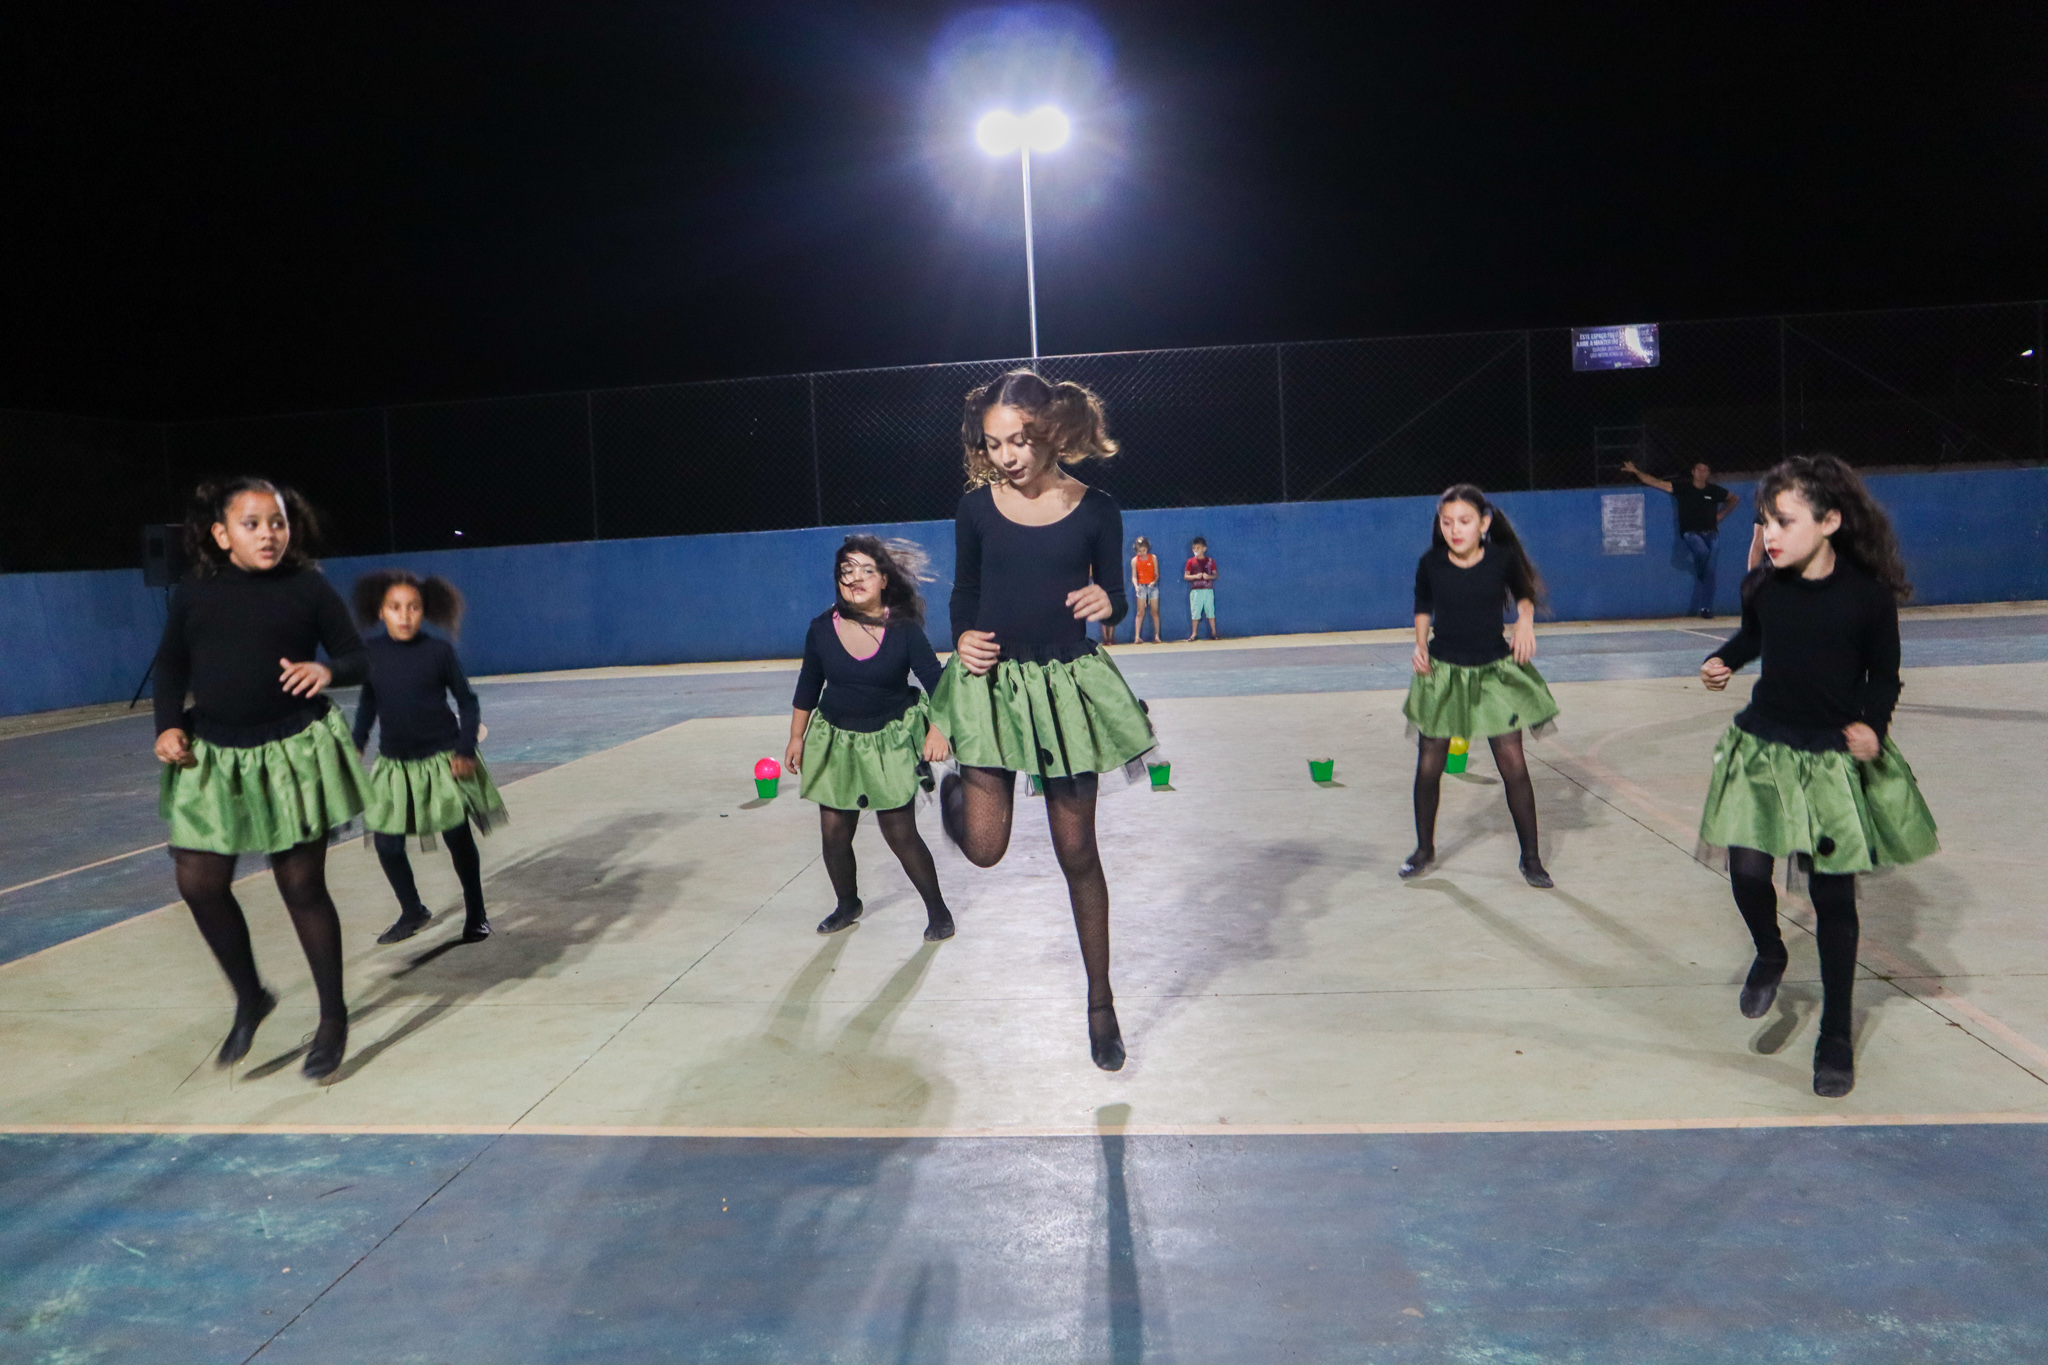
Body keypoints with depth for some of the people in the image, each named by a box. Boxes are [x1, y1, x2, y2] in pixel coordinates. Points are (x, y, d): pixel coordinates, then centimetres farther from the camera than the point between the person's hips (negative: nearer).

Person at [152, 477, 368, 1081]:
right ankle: (250, 997, 27)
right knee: (199, 882, 3)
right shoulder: (194, 594, 3)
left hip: (295, 752, -3)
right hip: (214, 757, 3)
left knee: (302, 886, 3)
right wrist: (169, 724, -2)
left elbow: (358, 656, 0)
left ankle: (333, 1016, 19)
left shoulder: (308, 587, -4)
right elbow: (171, 664, 13)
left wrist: (328, 671, -22)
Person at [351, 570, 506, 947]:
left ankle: (476, 915, 23)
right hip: (394, 764, 3)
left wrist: (465, 751, -10)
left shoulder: (439, 651, -10)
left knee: (458, 839, 5)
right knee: (386, 842, 3)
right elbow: (367, 703, 12)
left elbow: (468, 702, -3)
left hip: (442, 761, -3)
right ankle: (412, 911, 27)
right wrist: (357, 744, 4)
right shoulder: (371, 653, -2)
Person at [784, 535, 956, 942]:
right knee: (834, 831, 4)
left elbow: (936, 683, -13)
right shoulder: (822, 629, -6)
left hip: (891, 741, -3)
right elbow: (807, 687, 7)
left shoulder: (904, 630, -13)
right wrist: (796, 739, 11)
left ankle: (938, 911, 17)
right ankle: (847, 905, 30)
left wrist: (937, 730, -28)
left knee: (900, 832, -2)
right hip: (837, 740, 3)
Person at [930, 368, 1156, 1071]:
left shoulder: (1095, 510, -3)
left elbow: (1113, 596, 6)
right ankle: (953, 788, 31)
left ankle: (1100, 1000, 23)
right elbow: (965, 592, 10)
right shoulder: (976, 507, -1)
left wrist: (1107, 602, -18)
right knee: (985, 848, -7)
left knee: (1077, 852, 7)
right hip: (993, 679, 1)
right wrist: (964, 637, -10)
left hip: (1068, 684, 0)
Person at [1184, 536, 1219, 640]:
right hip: (1196, 591, 0)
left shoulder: (1210, 561, 5)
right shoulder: (1191, 561, 3)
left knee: (1210, 611, 3)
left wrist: (1209, 576, -14)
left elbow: (1215, 575, 7)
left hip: (1208, 590, 1)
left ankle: (1213, 633, 10)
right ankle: (1194, 634, 7)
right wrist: (1195, 576, -15)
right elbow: (1186, 576, 1)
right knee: (1195, 612, 0)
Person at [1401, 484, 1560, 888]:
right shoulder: (1430, 564, -9)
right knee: (1429, 766, 6)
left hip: (1495, 671, -1)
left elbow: (1523, 592, 9)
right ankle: (1424, 848, 28)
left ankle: (1530, 857, 13)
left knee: (1513, 764, -3)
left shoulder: (1503, 557, -10)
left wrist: (1525, 620, -10)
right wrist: (1421, 643, -5)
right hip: (1441, 672, 1)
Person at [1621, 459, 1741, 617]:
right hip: (1690, 533, -3)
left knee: (1708, 571, -2)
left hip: (1709, 534, 3)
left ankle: (1705, 608, 4)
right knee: (1702, 551, -34)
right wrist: (1636, 471, -10)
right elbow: (1656, 482, -3)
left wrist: (1721, 514, 12)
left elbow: (1734, 499, 26)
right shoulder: (1682, 488, 2)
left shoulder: (1714, 491, 8)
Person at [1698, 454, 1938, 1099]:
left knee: (1833, 895, 6)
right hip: (1764, 748, 2)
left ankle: (1836, 1034, 24)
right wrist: (1722, 661, -4)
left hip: (1837, 758, -2)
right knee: (1747, 870, -9)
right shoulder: (1762, 587, -6)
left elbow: (1884, 676, -1)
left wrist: (1871, 725, -19)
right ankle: (1769, 955, 27)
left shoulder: (1869, 593, -13)